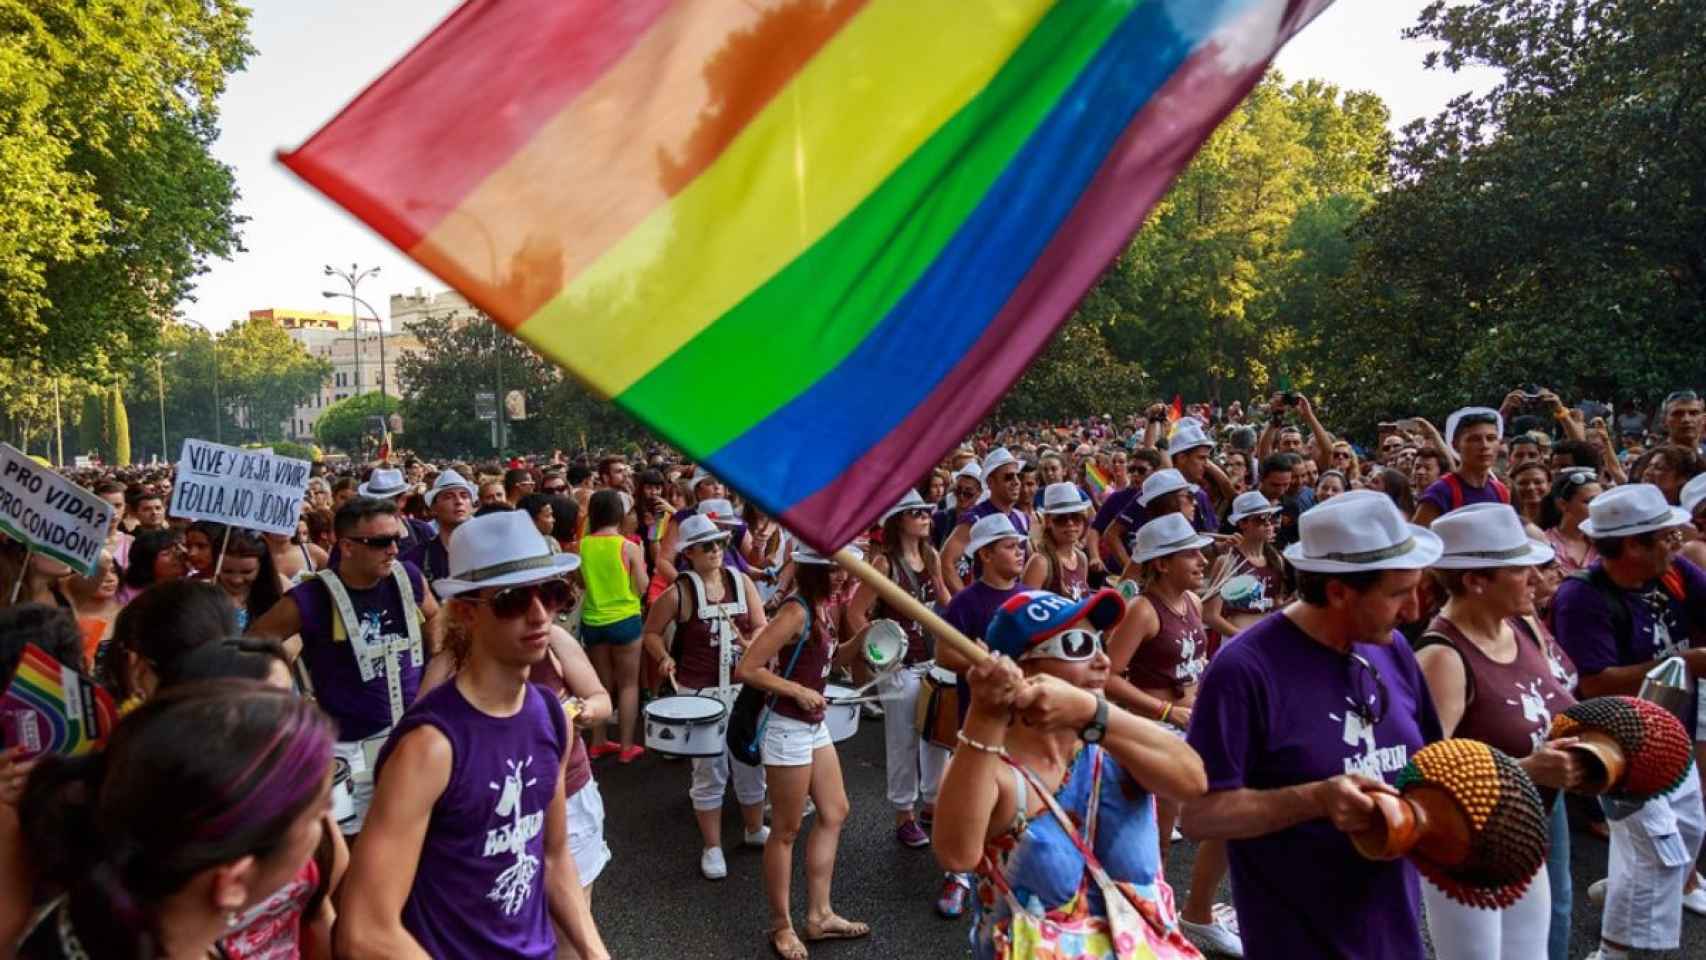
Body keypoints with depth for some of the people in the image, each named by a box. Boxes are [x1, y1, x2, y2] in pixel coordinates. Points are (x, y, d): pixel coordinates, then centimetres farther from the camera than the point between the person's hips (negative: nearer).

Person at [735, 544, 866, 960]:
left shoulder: (828, 606, 3)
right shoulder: (797, 612, -23)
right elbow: (746, 669, -25)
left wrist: (861, 638, 2)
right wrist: (797, 690, -22)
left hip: (815, 726, 9)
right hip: (789, 730, -9)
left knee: (834, 814, 16)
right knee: (786, 831, 5)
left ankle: (818, 915, 28)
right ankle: (781, 926, 22)